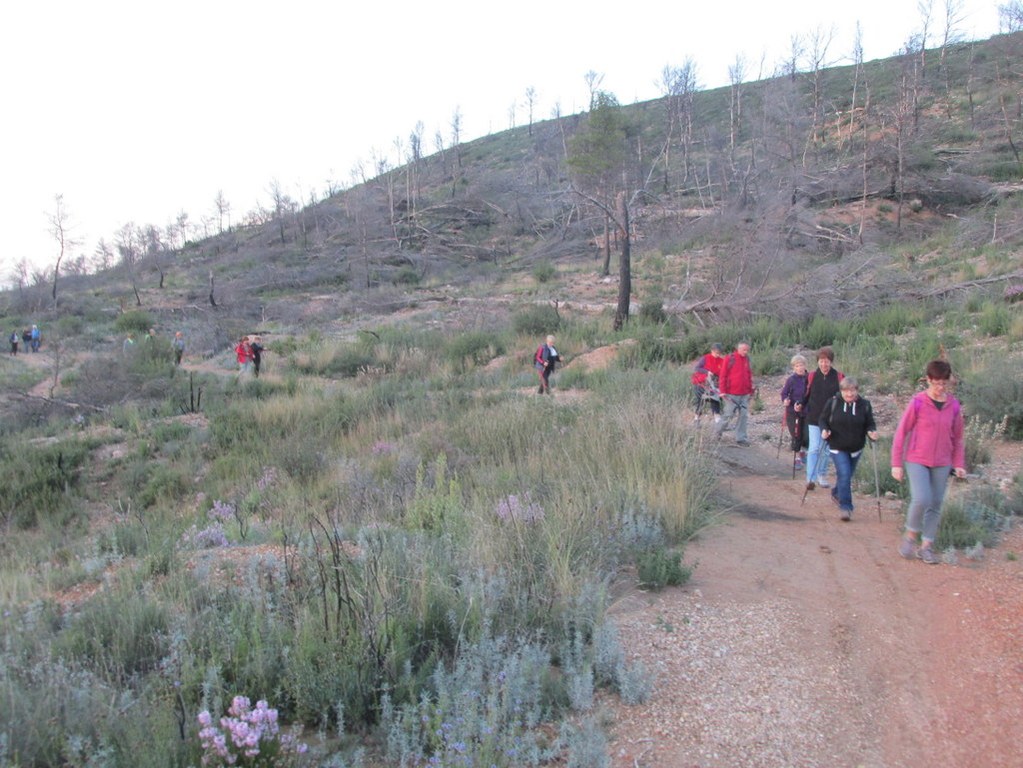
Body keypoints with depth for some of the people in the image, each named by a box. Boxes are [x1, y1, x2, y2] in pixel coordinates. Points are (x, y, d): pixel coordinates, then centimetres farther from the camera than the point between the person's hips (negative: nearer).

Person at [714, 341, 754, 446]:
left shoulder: (747, 359, 10)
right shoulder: (729, 359, -6)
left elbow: (749, 375, 18)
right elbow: (723, 376, -7)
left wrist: (751, 389, 15)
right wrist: (723, 391, -11)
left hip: (744, 394, 5)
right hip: (731, 394, -5)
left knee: (744, 416, 1)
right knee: (729, 415, -1)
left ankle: (741, 438, 7)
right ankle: (717, 430, 24)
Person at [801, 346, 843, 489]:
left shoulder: (838, 378, -2)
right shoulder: (812, 377, 0)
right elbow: (806, 395, 9)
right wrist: (801, 406, -7)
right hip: (814, 418, -1)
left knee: (826, 450, 11)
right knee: (814, 448, -8)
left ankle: (821, 476, 26)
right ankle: (810, 478, -9)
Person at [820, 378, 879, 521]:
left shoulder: (864, 404, -2)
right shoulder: (833, 402, -6)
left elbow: (869, 424, 3)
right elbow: (823, 419, 2)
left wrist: (872, 432, -19)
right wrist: (824, 430, -17)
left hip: (855, 448, 3)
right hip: (837, 446, -3)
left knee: (847, 475, 17)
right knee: (844, 474, -15)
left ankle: (836, 493, 47)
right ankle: (845, 506, -9)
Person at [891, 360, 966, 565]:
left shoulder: (954, 406, 1)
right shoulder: (917, 402, -9)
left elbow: (957, 438, 12)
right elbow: (901, 432, -5)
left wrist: (959, 464, 7)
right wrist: (896, 463, -6)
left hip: (942, 463, 4)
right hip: (916, 460, -4)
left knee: (936, 505, 6)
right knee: (921, 500, -17)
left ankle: (926, 546, 18)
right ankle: (911, 536, 7)